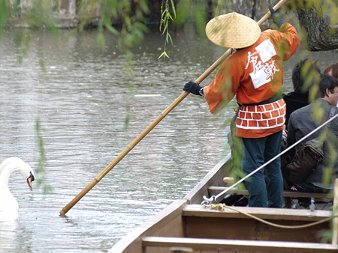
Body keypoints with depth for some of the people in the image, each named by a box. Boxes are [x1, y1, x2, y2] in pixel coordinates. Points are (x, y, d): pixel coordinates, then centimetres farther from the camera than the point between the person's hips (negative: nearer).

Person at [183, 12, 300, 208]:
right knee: (273, 165, 16)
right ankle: (276, 208, 23)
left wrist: (200, 90, 9)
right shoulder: (271, 39, -7)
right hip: (277, 112, 7)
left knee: (253, 168, 0)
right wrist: (286, 26, 34)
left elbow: (218, 93, -8)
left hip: (253, 119, -7)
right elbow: (293, 38, 15)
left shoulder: (235, 63, -20)